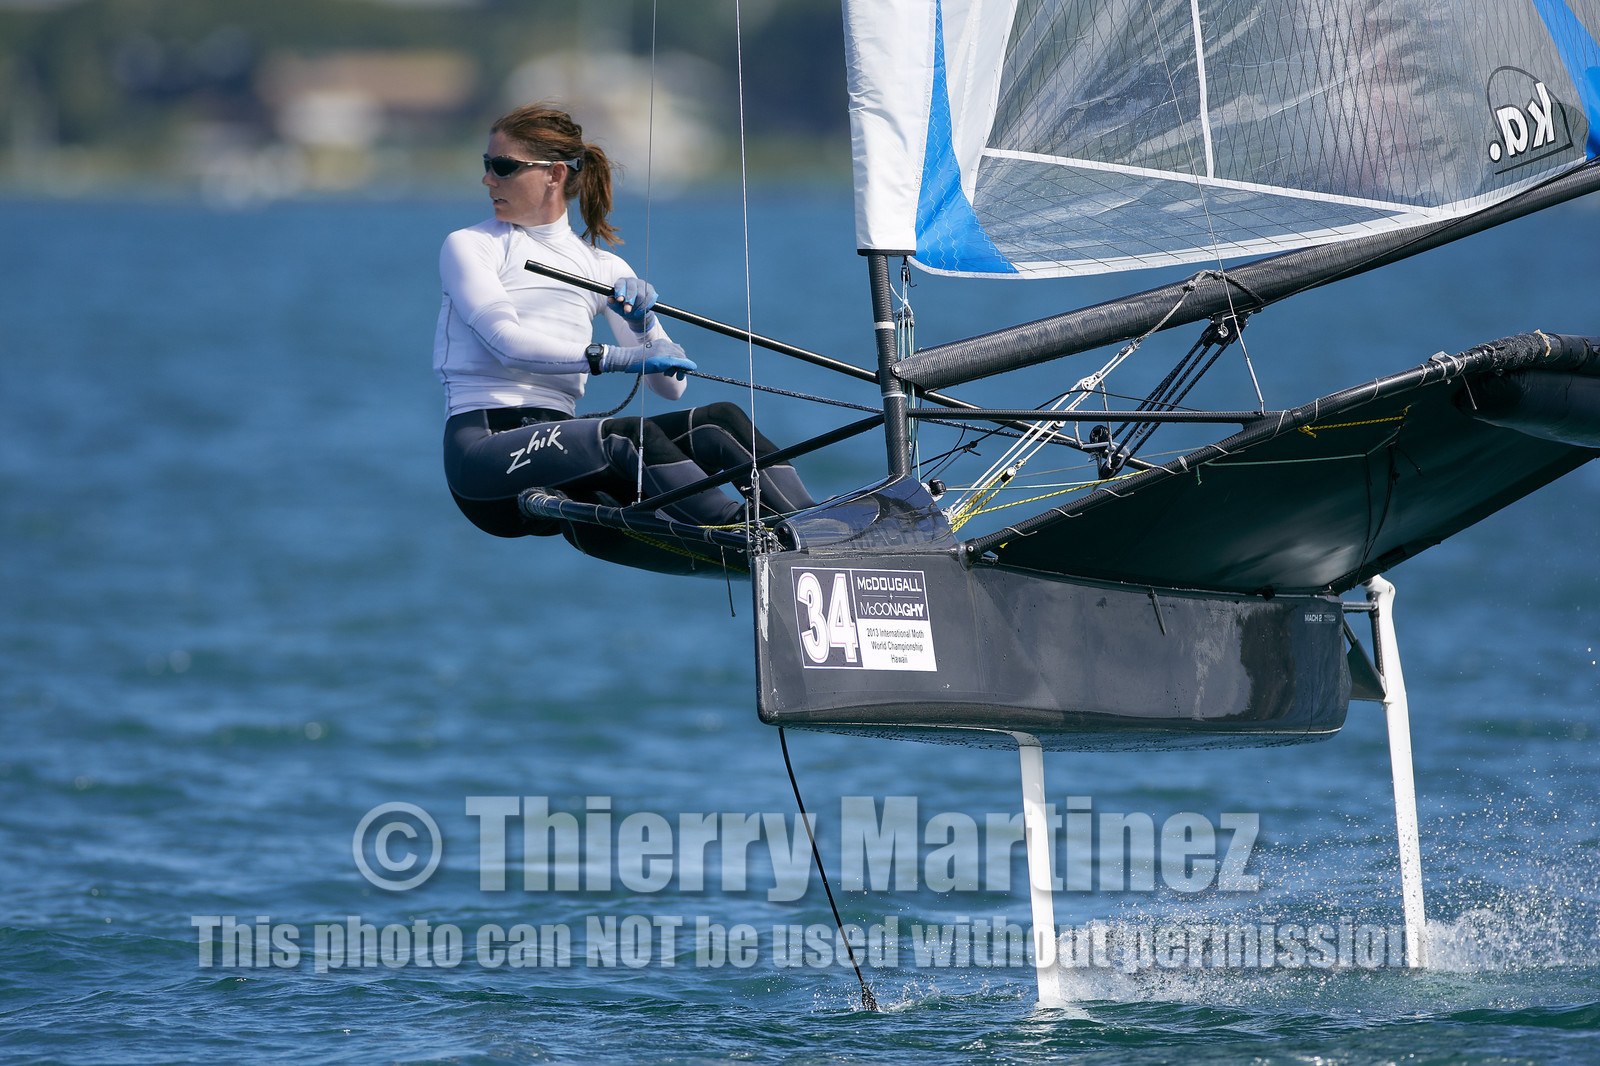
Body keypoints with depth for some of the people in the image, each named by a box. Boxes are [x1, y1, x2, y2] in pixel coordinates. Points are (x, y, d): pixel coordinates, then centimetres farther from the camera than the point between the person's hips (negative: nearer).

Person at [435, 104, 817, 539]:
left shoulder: (603, 269, 19)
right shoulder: (468, 246, 7)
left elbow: (670, 385, 12)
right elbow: (506, 342, -14)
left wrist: (642, 323, -10)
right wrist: (617, 357, -27)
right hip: (483, 450, -5)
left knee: (719, 420, -16)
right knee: (634, 435, -33)